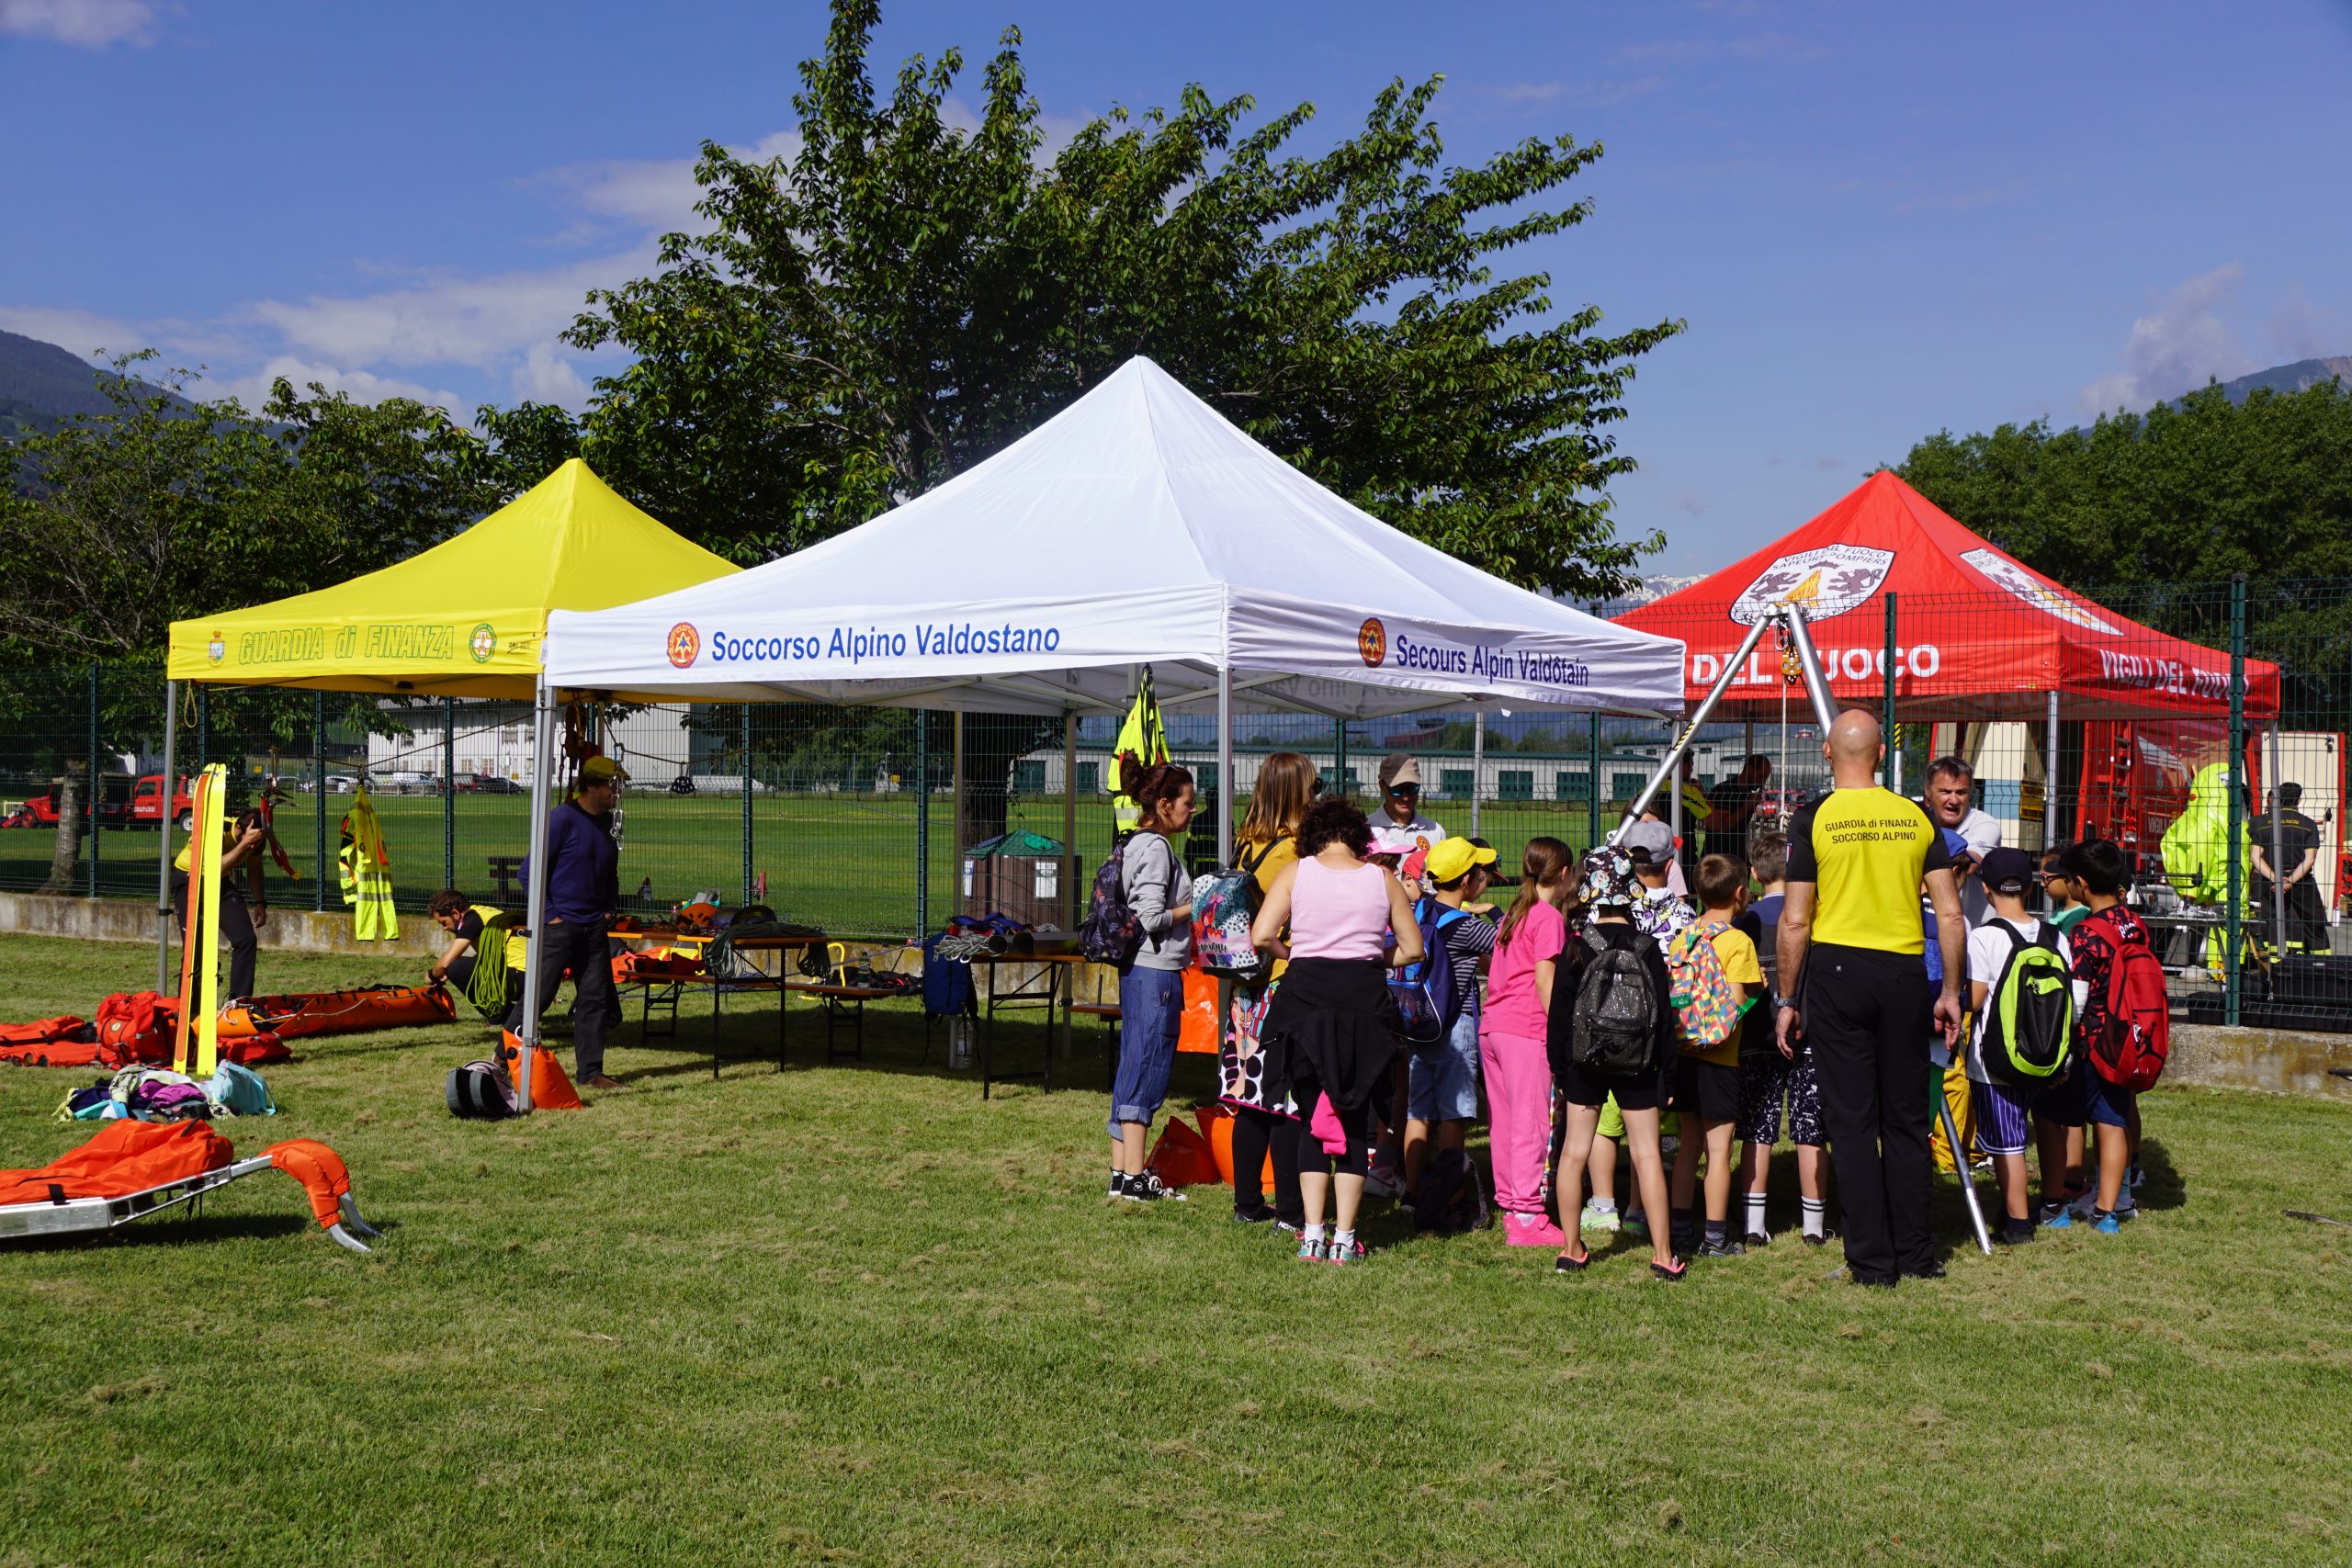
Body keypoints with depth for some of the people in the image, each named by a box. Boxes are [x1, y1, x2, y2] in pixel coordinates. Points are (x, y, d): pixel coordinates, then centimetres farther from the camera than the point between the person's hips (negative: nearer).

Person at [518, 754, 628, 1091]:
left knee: (594, 1000, 6)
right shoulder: (562, 818, -13)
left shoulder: (608, 823, 10)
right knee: (537, 997, -3)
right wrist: (549, 913, -13)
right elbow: (530, 872, -13)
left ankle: (590, 1072, 13)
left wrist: (609, 909, 11)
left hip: (594, 928, 7)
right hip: (559, 925, -7)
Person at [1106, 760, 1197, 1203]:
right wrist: (1196, 907, -7)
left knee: (1133, 1069, 12)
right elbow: (1151, 918, -19)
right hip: (1156, 971, -10)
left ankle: (1121, 1172, 16)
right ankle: (1134, 1178, -1)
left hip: (1140, 970, 10)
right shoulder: (1155, 847, -14)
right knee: (1149, 1071, -5)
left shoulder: (1136, 844, 16)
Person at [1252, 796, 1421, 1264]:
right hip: (1366, 1001, 0)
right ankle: (1344, 1239, 8)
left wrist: (1296, 955, 11)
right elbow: (1412, 949, 6)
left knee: (1313, 1119, 11)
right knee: (1354, 1122, 9)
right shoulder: (1382, 879, 4)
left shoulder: (1295, 872, 0)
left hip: (1305, 997, 0)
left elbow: (1262, 936, -8)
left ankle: (1312, 1237, 8)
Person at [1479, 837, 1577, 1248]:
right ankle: (1526, 1218, -5)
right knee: (1531, 1124, -5)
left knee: (1503, 1122, 13)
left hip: (1491, 1026, 9)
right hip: (1526, 1029, -9)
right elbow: (1545, 979, -14)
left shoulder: (1513, 914, 18)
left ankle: (1509, 1206, 20)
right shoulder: (1549, 917, -7)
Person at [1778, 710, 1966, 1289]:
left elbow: (1795, 921, -6)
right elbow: (1949, 913, 4)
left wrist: (1787, 1000, 3)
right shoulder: (1916, 818, 4)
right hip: (1904, 975, 3)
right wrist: (1950, 991, 12)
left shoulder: (1813, 819, -5)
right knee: (1906, 1119, 13)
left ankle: (1872, 1260, 4)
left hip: (1837, 970, -3)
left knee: (1852, 1122, 2)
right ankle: (1916, 1254, 19)